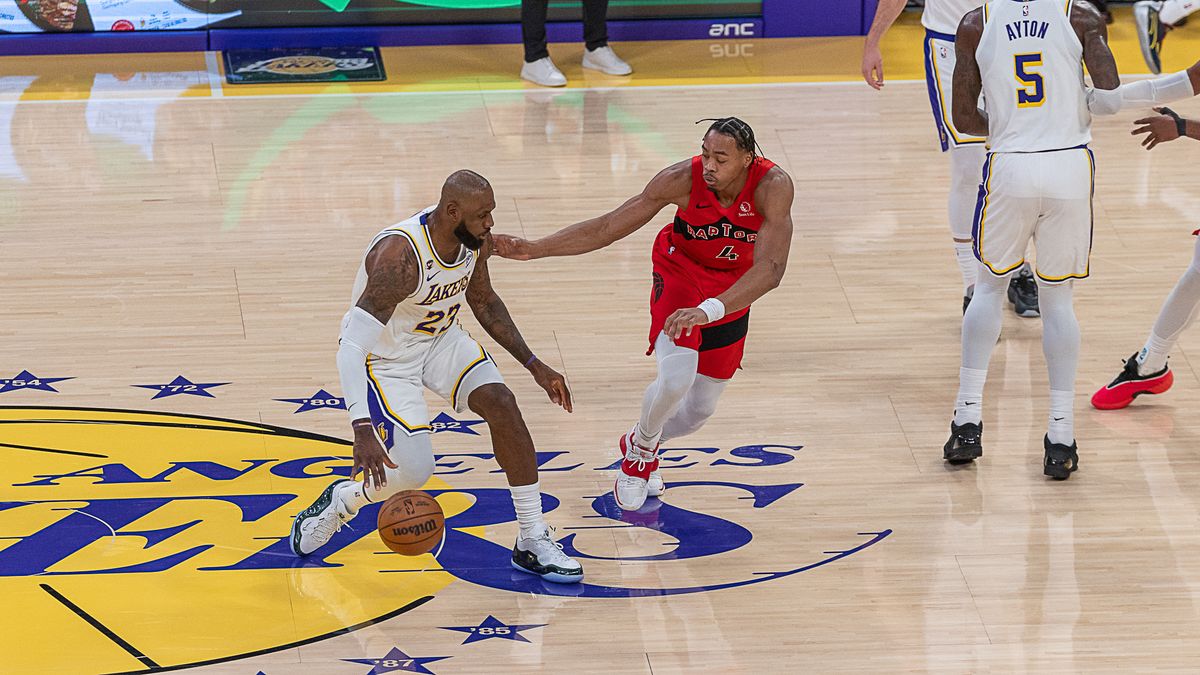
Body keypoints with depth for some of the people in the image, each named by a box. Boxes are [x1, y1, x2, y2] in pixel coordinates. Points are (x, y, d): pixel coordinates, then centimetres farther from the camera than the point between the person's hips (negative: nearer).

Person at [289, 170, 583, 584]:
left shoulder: (474, 239, -13)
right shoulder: (399, 255, -36)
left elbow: (484, 303, 9)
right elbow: (351, 347, -40)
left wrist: (534, 366, 7)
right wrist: (362, 430, -49)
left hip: (440, 337, 6)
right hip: (385, 355, -6)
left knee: (501, 404, -14)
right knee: (414, 471, -16)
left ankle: (533, 543, -4)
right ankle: (339, 501, 18)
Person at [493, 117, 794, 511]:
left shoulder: (773, 187, -32)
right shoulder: (683, 179, -28)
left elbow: (770, 270, -40)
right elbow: (608, 228, -20)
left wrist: (709, 310, -54)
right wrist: (533, 249, -26)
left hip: (733, 291, 2)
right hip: (680, 275, -2)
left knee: (699, 410, 9)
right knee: (676, 378, -26)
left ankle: (641, 447, 42)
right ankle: (641, 445, 7)